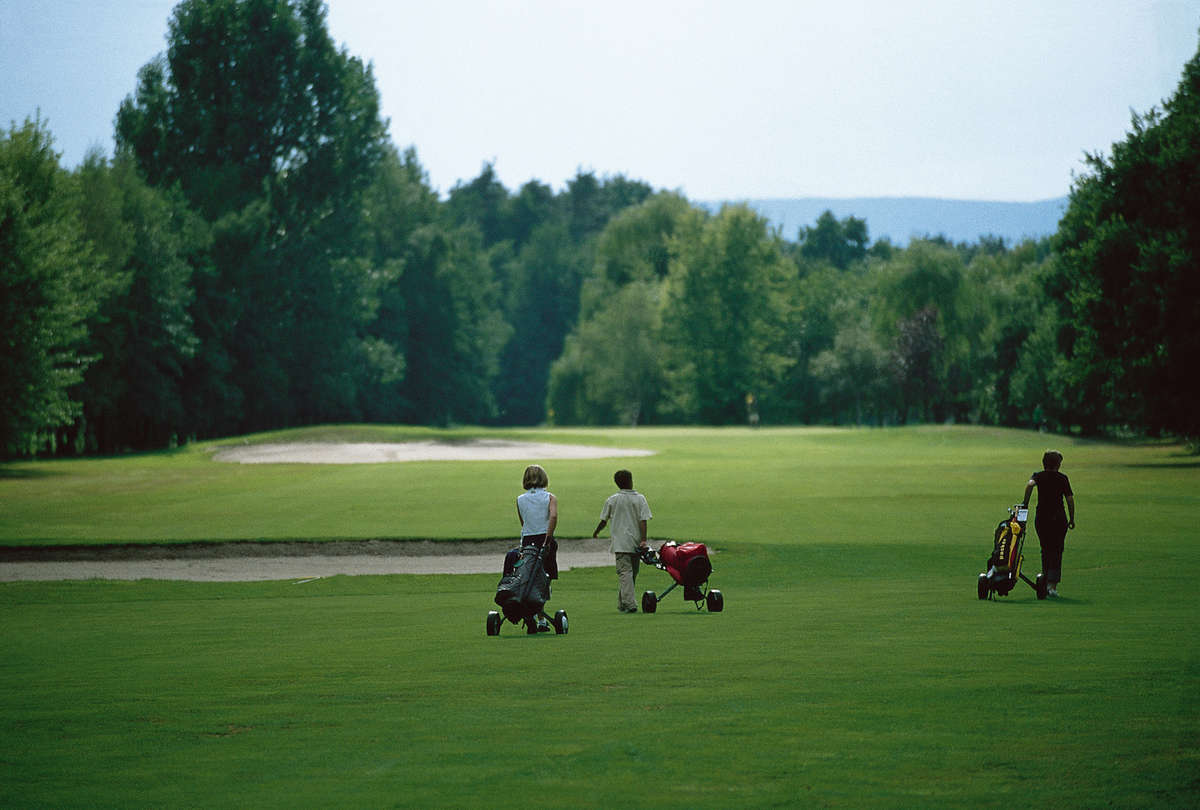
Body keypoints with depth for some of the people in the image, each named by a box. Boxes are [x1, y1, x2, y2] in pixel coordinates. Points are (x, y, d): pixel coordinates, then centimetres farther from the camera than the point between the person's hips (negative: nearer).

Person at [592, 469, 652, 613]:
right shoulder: (640, 499, 0)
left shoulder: (612, 500, 0)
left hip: (620, 543, -2)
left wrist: (596, 532, 25)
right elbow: (643, 521, -7)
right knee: (632, 573, 14)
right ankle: (622, 604, 21)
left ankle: (630, 604, -23)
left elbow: (603, 521, 6)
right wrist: (643, 540, -8)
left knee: (624, 572, -9)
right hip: (636, 542, 2)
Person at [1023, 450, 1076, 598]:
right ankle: (1052, 584, -12)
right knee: (1056, 552, 1)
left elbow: (1030, 484, -19)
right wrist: (1072, 519, 8)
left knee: (1046, 551, 16)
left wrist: (1025, 502, -12)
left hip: (1041, 518, 2)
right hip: (1059, 518, -2)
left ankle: (1046, 582, 16)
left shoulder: (1038, 476, 4)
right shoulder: (1062, 478, 2)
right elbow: (1070, 499, -1)